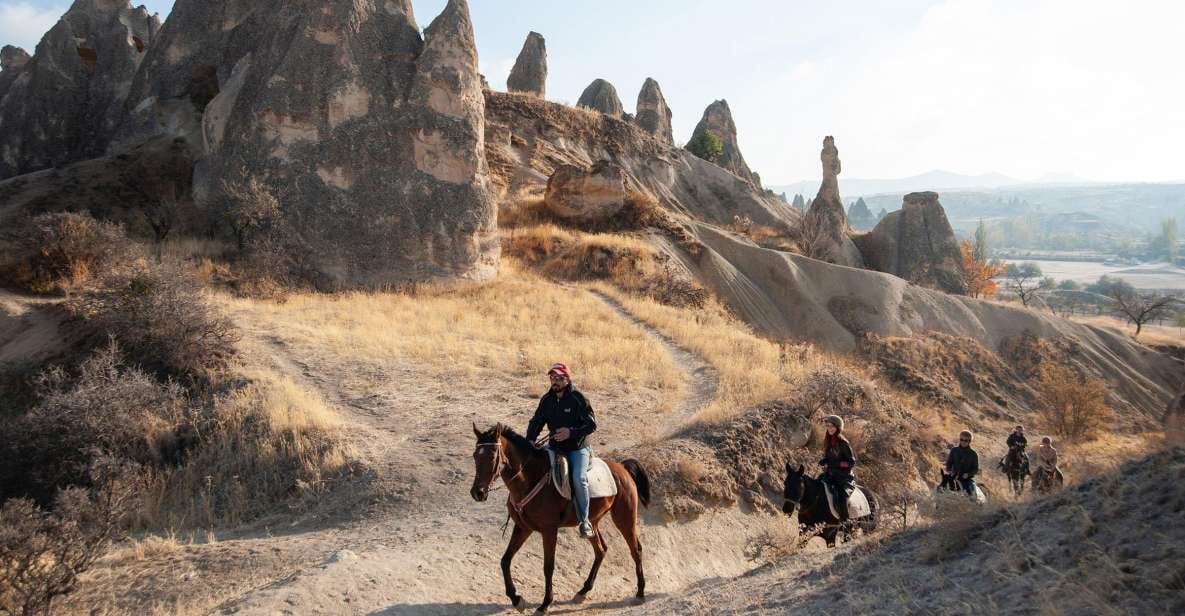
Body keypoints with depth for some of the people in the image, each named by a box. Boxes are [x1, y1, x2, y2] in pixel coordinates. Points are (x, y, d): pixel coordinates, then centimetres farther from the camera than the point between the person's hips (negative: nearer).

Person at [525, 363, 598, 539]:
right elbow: (536, 421, 6)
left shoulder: (578, 399, -11)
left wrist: (571, 432, -23)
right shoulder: (547, 400, 5)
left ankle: (584, 520, -13)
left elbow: (592, 425, -11)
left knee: (579, 478, -28)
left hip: (578, 448, -6)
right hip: (554, 446, 6)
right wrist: (530, 440, -12)